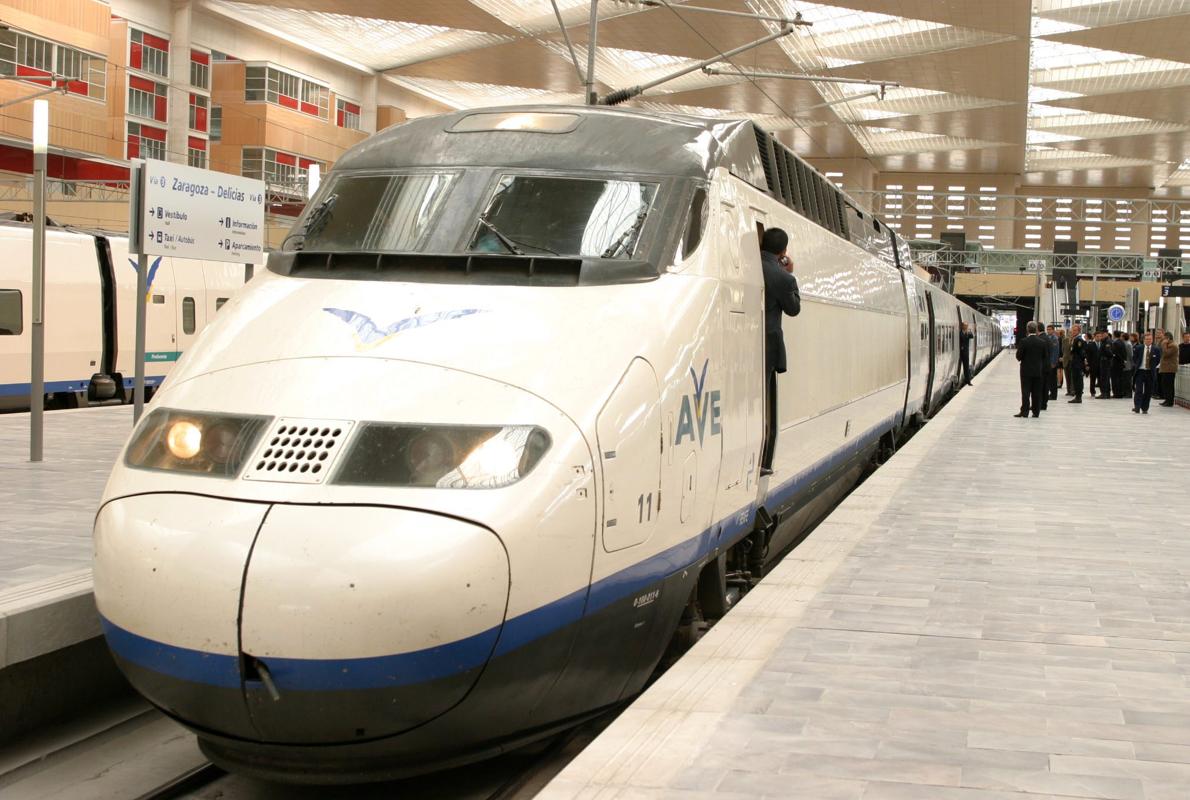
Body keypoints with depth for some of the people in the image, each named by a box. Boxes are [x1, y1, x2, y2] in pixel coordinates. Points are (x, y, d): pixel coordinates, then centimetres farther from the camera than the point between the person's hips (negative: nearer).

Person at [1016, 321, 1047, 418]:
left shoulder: (1023, 341, -12)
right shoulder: (1043, 342, -2)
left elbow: (1018, 356, -9)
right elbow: (1046, 357, 4)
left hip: (1026, 371, -3)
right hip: (1038, 371, 3)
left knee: (1025, 392, 0)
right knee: (1037, 393, 7)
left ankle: (1024, 412, -2)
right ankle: (1036, 412, 10)